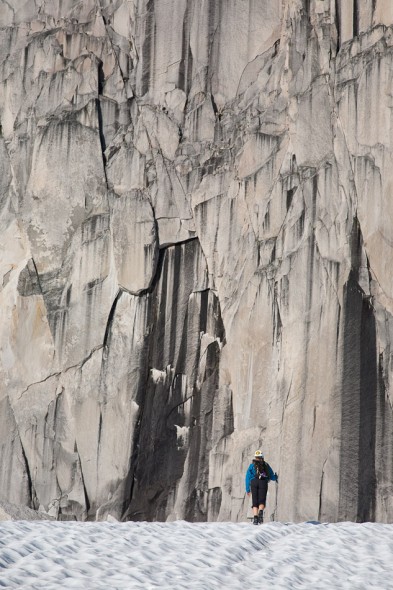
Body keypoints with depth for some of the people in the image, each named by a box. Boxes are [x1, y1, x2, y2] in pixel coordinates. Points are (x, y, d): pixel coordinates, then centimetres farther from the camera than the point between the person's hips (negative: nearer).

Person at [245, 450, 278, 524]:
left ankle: (255, 517, -13)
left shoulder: (252, 465, 21)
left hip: (254, 482, 0)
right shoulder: (266, 465, 24)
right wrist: (276, 477, 52)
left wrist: (247, 489, 19)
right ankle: (261, 512, -35)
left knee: (255, 502, 5)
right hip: (263, 483, 0)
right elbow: (272, 477, 28)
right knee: (261, 501, -4)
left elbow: (248, 477, 15)